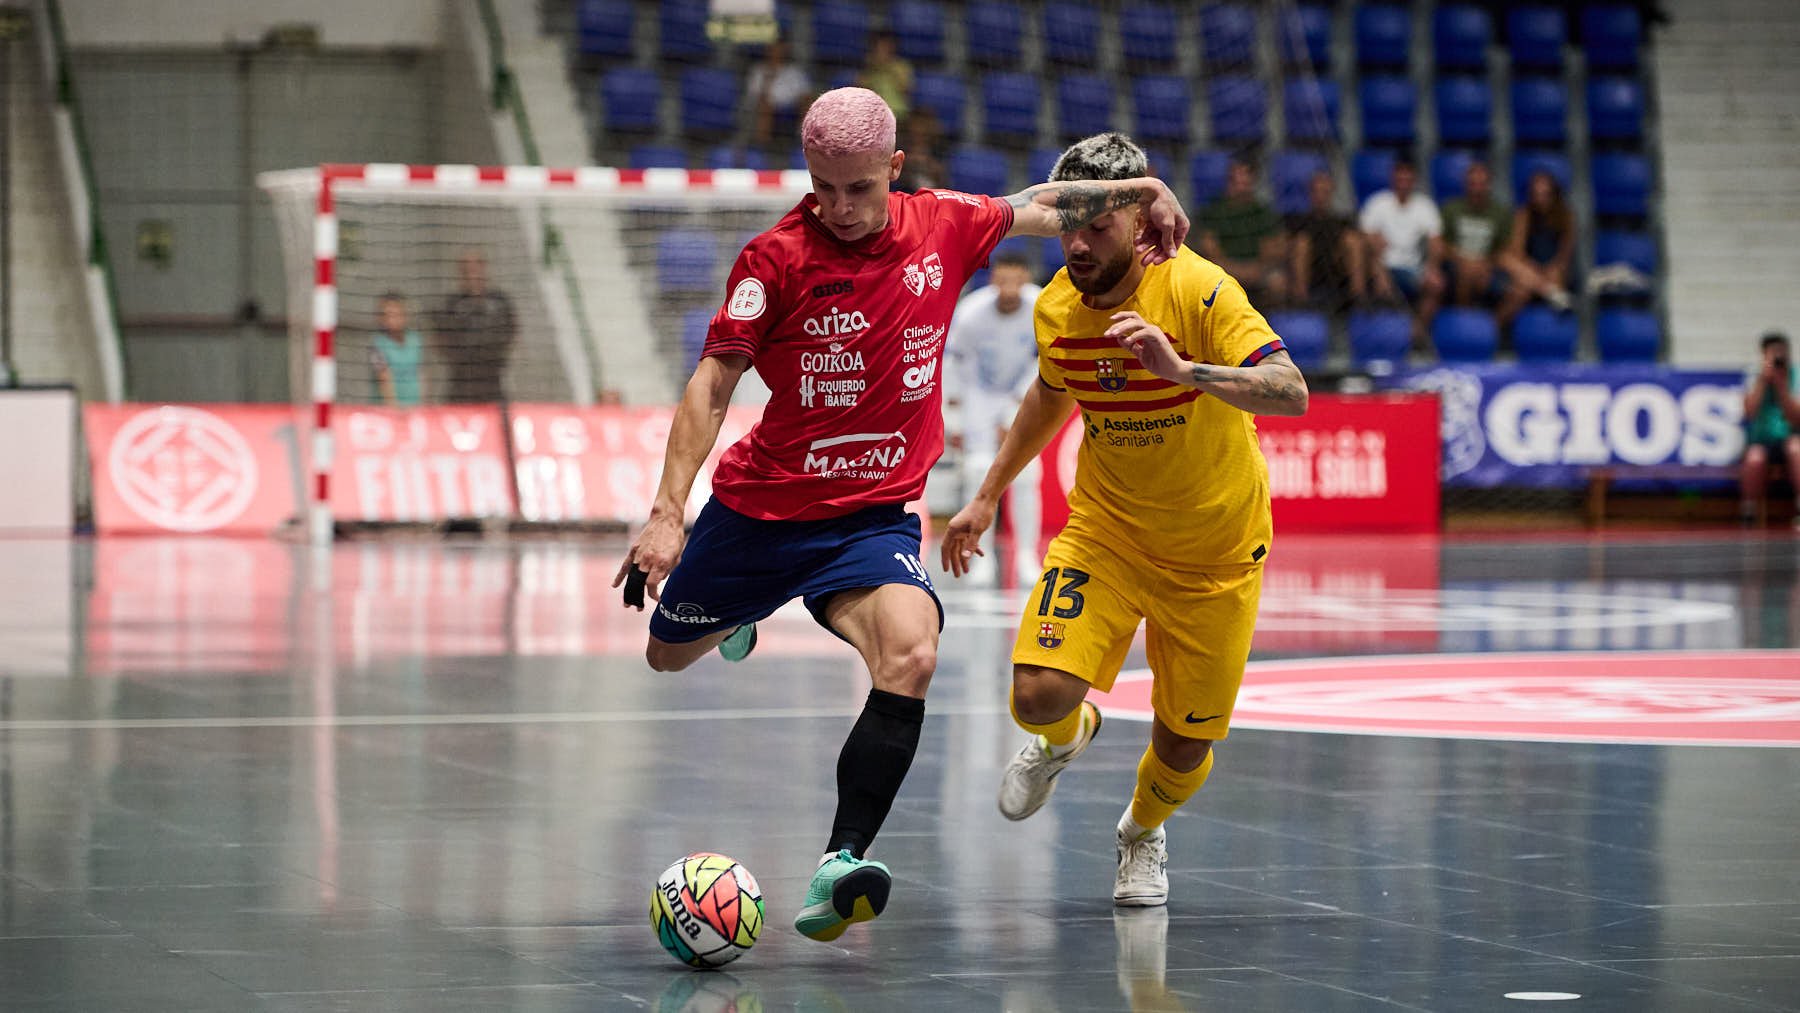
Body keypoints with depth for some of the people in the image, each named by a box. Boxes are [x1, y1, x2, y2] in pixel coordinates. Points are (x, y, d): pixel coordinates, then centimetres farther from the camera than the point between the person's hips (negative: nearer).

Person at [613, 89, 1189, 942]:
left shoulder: (943, 228, -4)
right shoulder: (776, 258, -14)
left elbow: (1037, 206, 17)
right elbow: (714, 382, -14)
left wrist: (1142, 192, 11)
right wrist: (667, 512, -22)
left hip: (874, 517, 0)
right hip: (758, 508, 0)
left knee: (911, 654, -29)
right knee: (670, 653, 21)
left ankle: (839, 870, -33)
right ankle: (746, 607, 59)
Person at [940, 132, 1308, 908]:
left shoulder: (1197, 291, -24)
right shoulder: (1056, 307, -8)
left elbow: (1290, 392, -35)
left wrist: (1184, 369, -49)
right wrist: (987, 496, 16)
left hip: (1214, 551, -2)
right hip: (1104, 533, 3)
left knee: (1184, 747, 3)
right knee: (1039, 692, -20)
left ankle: (1141, 835, 40)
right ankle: (1066, 734, 19)